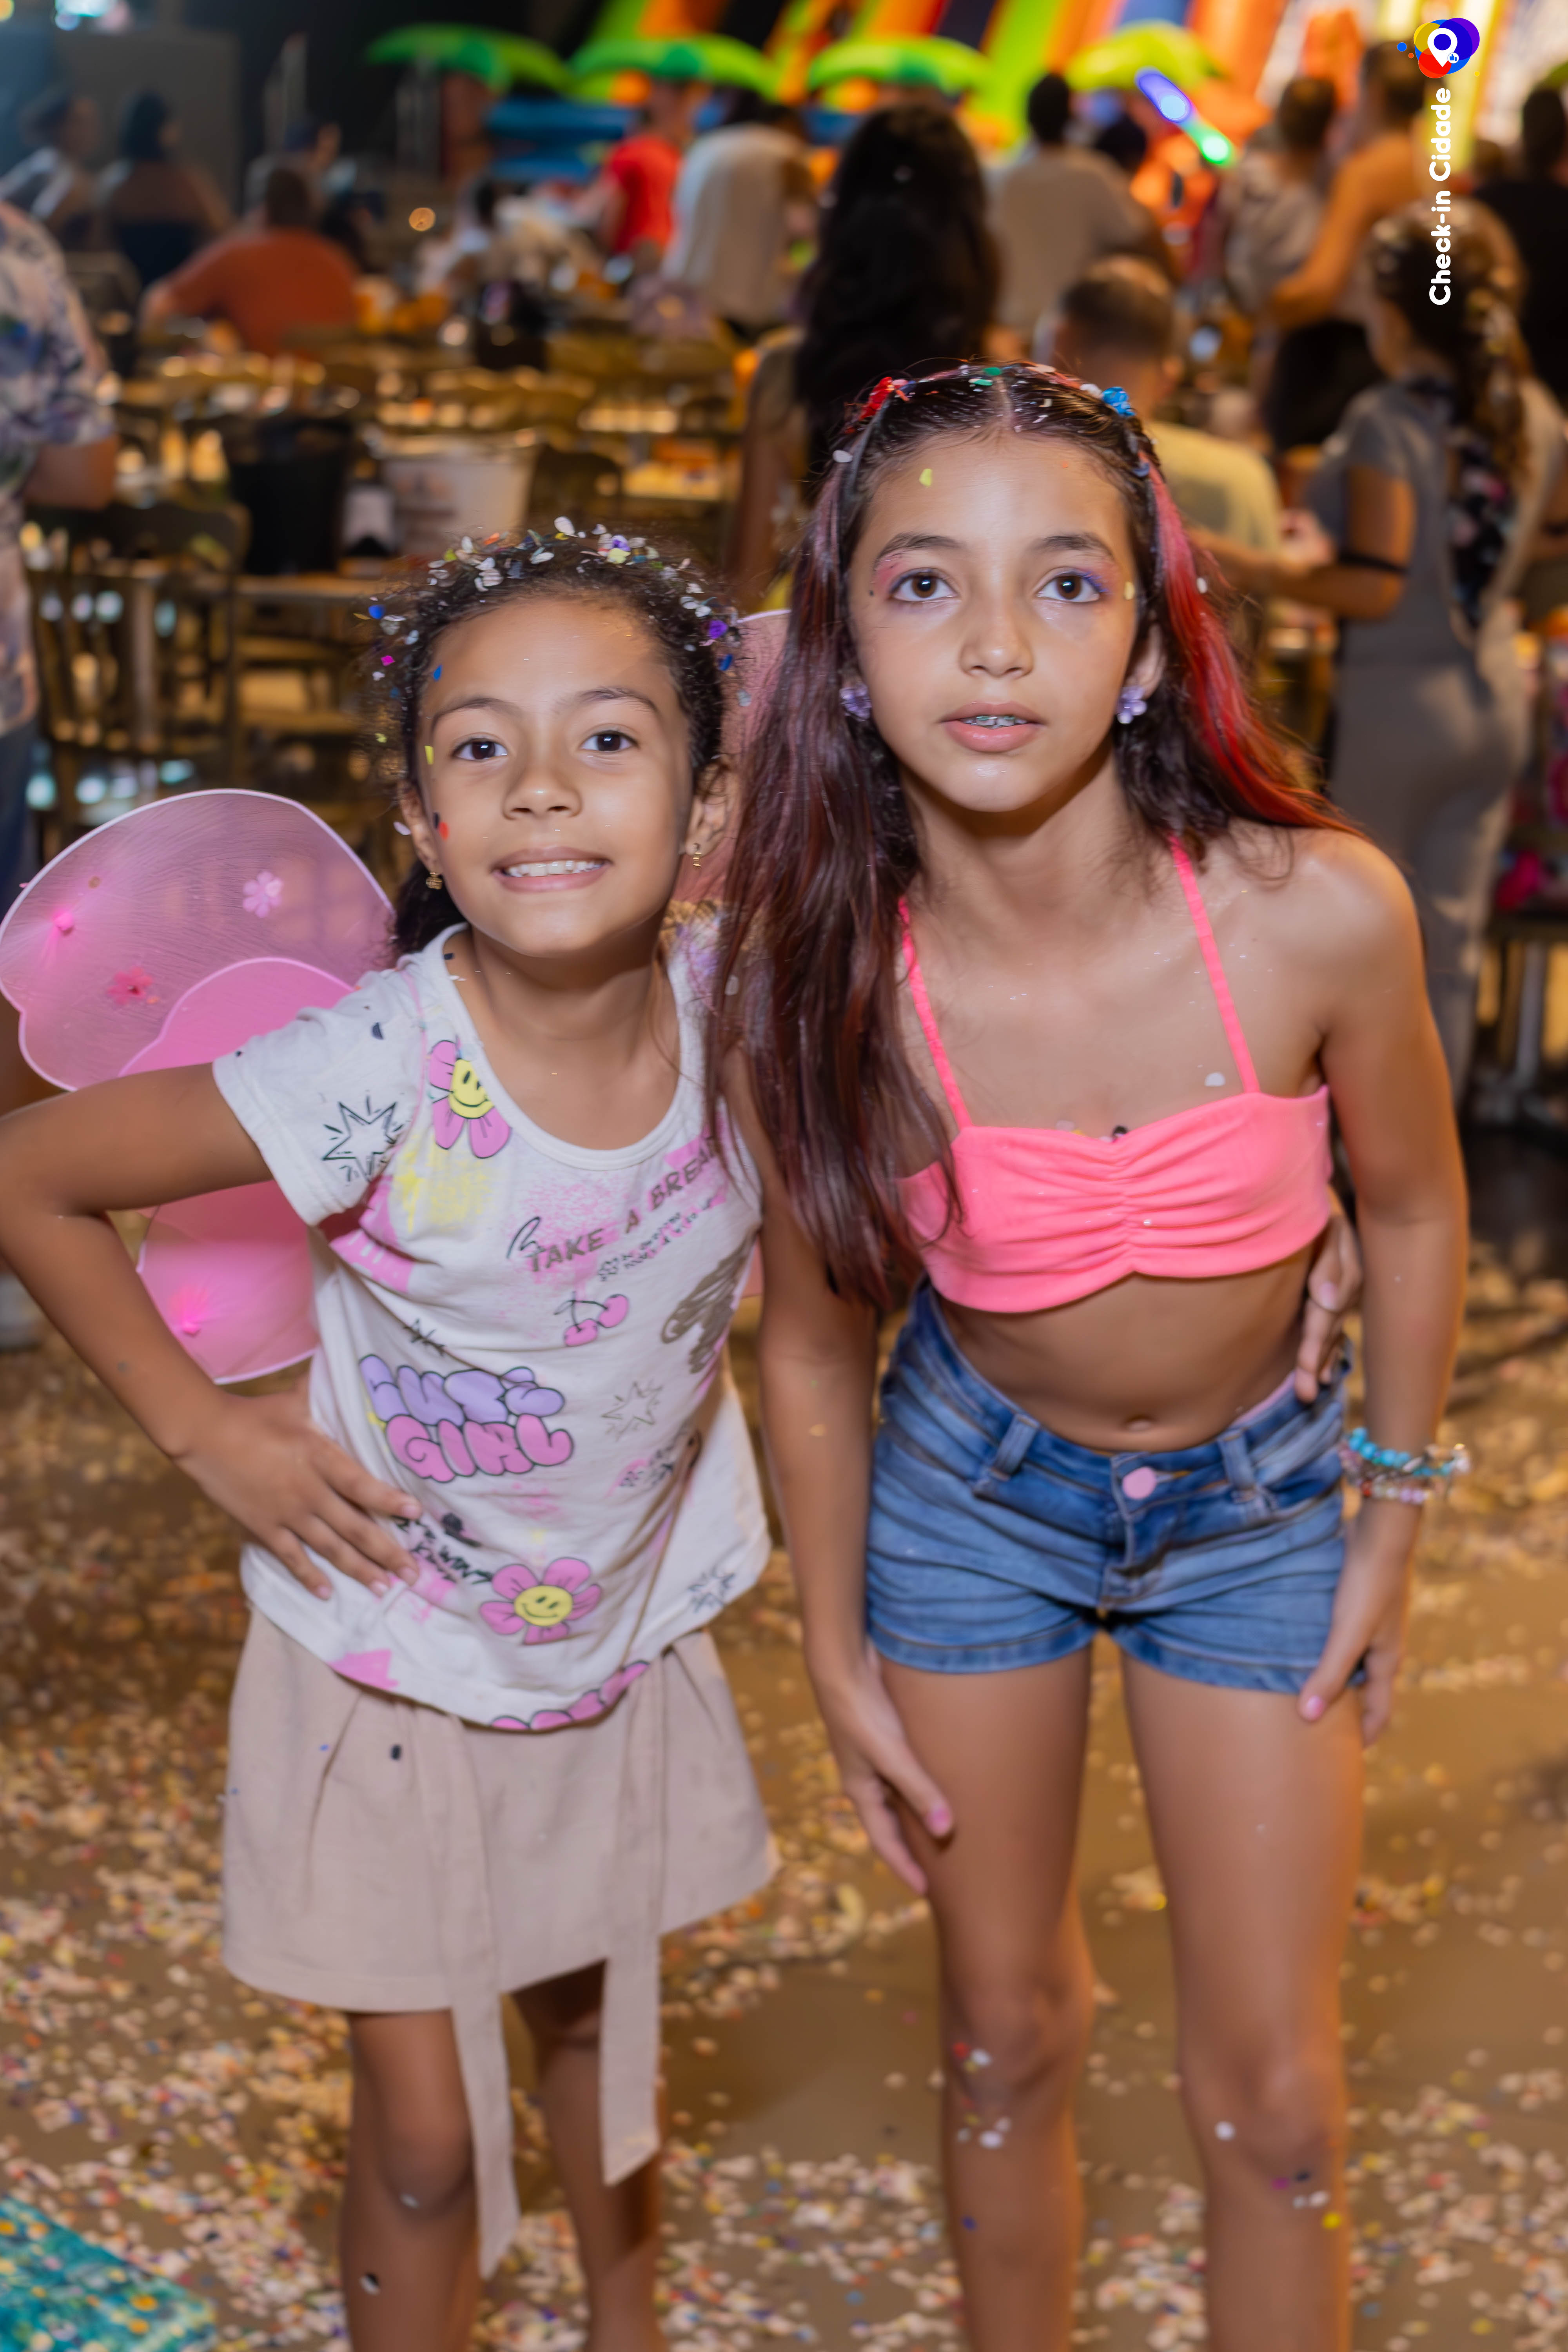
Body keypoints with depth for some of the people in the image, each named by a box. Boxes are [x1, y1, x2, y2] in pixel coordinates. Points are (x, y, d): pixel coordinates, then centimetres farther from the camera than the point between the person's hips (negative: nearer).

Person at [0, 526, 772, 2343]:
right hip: (393, 1651, -4)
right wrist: (205, 1431, -16)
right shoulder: (375, 1072, -31)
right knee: (423, 2135, 6)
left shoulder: (736, 1008, -18)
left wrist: (700, 1361, -2)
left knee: (596, 2024, 25)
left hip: (629, 1631, 4)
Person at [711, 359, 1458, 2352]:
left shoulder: (1318, 911, -27)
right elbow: (815, 1340, -6)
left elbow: (1410, 1212, -7)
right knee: (1005, 2039, 17)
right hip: (970, 1492, 1)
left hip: (1255, 1498, 0)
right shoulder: (812, 991, -24)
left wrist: (1392, 1527, 2)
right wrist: (838, 1655, 3)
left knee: (1272, 2104, 6)